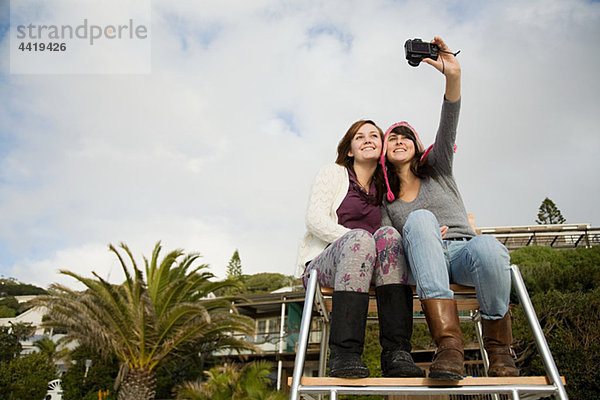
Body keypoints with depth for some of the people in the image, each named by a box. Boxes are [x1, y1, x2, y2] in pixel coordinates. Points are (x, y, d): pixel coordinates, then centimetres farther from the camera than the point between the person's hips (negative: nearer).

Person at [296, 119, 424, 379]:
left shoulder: (383, 190, 25)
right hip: (321, 265, -3)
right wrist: (358, 241, -16)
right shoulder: (332, 173, 13)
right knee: (359, 238, -35)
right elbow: (315, 221, -2)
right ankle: (343, 353, -42)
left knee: (388, 234, -29)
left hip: (367, 269, 3)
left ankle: (396, 352, -38)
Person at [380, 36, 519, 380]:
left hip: (463, 253, 0)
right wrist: (423, 237, -12)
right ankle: (449, 341, -45)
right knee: (420, 219, -34)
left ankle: (499, 346, -14)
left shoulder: (437, 167, 18)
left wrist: (453, 76, -21)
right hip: (424, 263, 0)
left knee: (488, 247, -38)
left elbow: (448, 128, -2)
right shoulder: (386, 200, 21)